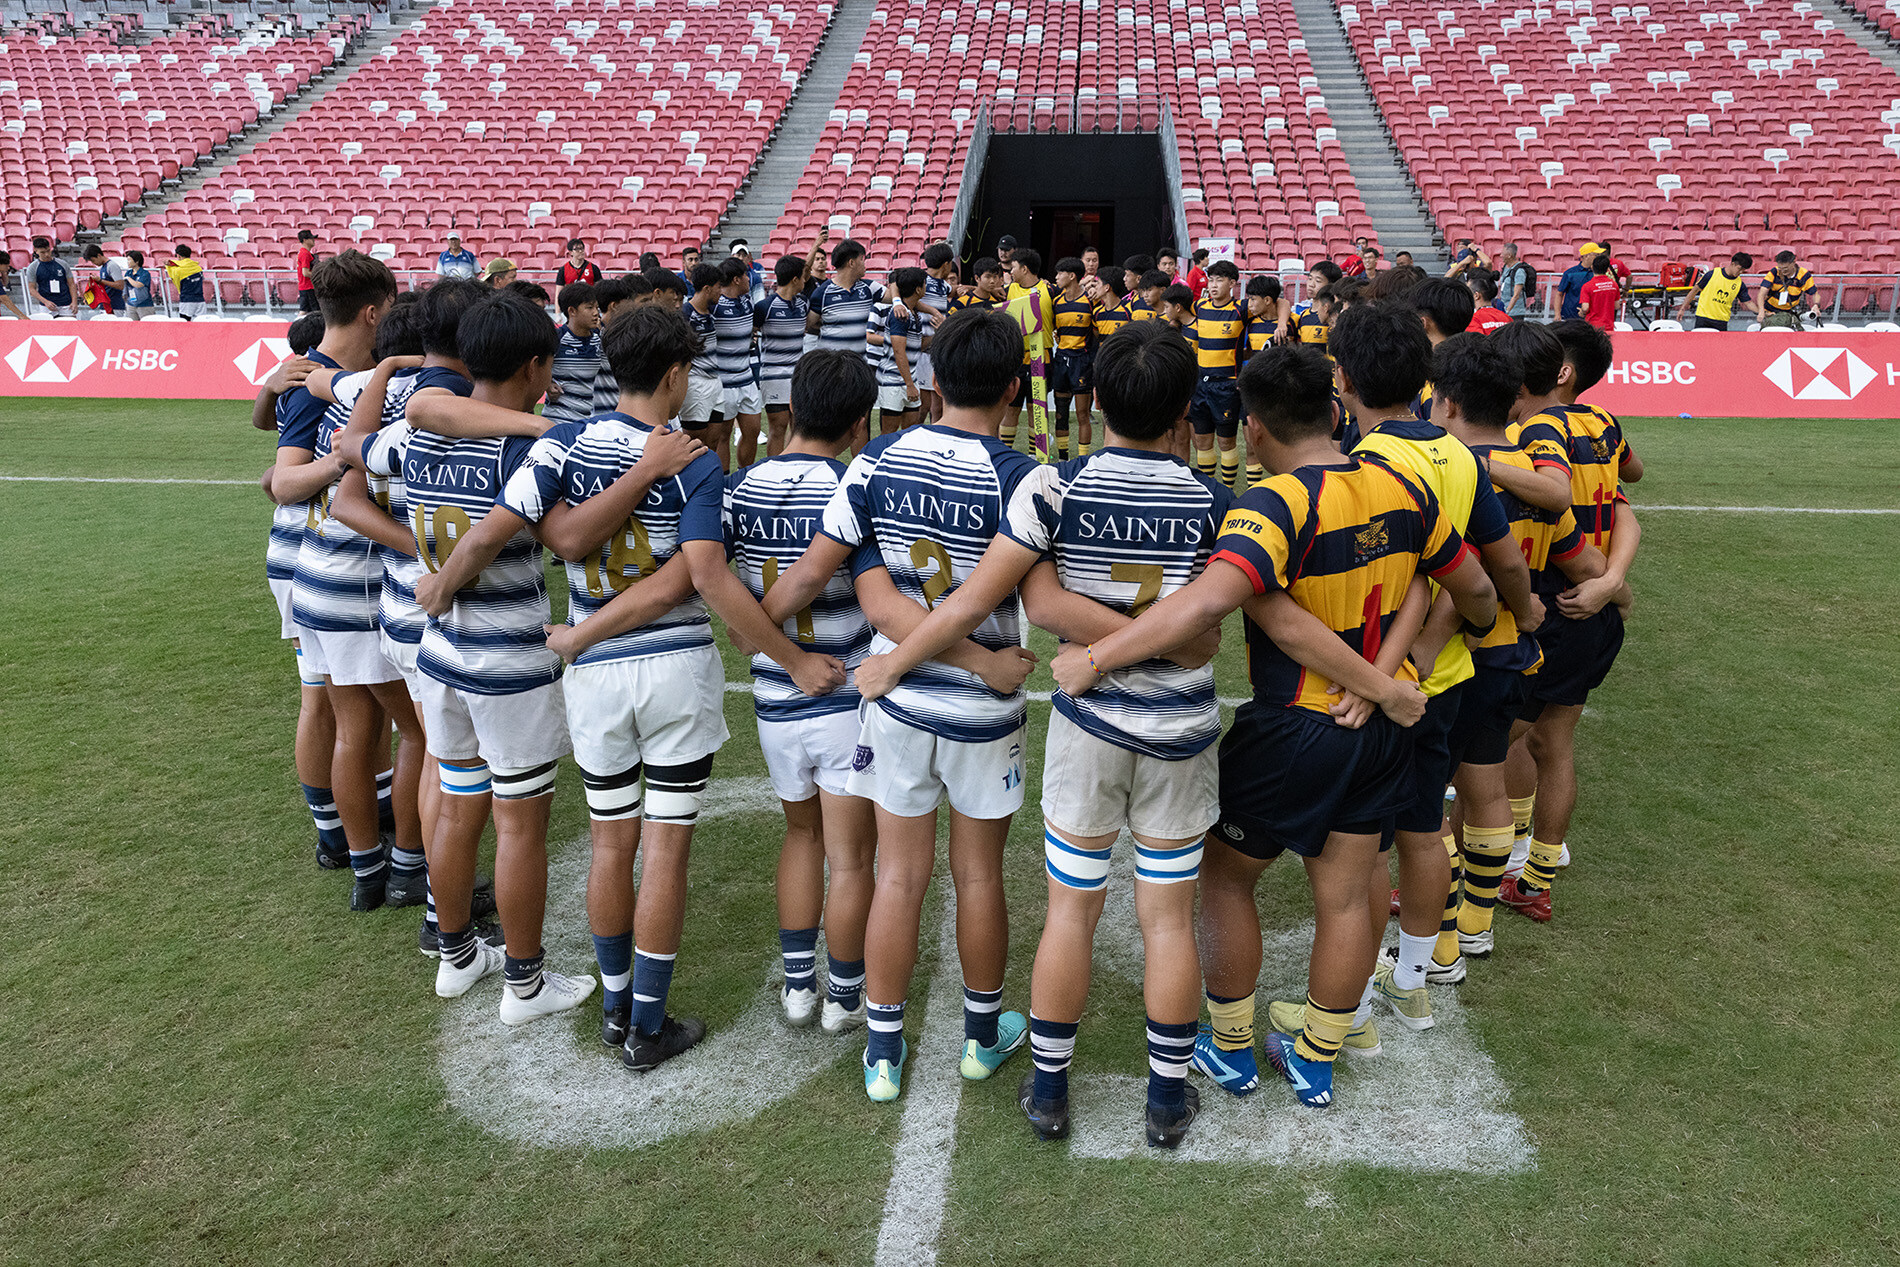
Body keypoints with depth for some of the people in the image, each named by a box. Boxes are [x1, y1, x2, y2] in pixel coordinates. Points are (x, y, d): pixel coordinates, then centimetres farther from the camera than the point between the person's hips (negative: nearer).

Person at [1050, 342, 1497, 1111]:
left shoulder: (1275, 505, -24)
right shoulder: (1401, 490, -2)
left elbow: (1208, 599, -41)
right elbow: (1474, 591, 9)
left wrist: (1095, 657, -35)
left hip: (1291, 730, -6)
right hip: (1381, 727, 7)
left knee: (1226, 876, 16)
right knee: (1344, 899, 16)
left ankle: (1231, 1051, 28)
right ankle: (1315, 1062, 32)